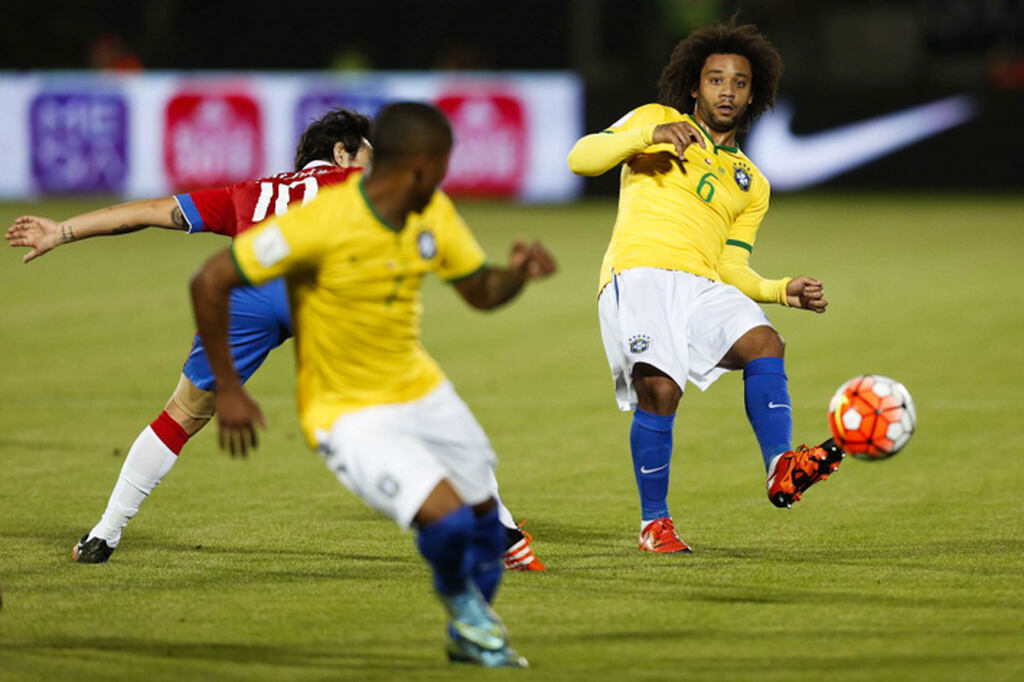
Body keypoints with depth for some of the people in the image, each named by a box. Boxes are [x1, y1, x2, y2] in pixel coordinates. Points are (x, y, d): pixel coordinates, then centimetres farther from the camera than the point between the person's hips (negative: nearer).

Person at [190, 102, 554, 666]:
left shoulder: (433, 215, -4)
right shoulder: (320, 222, -26)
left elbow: (481, 292, 9)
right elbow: (210, 284, -22)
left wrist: (518, 272, -15)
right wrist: (228, 390, -18)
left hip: (421, 391, 7)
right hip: (348, 413, -7)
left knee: (482, 514, 12)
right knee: (447, 519, -22)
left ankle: (471, 634, 40)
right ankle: (457, 596, 14)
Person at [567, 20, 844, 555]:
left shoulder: (750, 185, 27)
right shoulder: (655, 120, 15)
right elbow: (581, 159, 2)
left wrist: (781, 291, 1)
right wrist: (648, 136, -13)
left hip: (703, 286, 5)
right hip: (639, 271, -4)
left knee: (763, 344, -24)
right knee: (659, 389, -23)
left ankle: (782, 470, -38)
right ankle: (653, 524, -10)